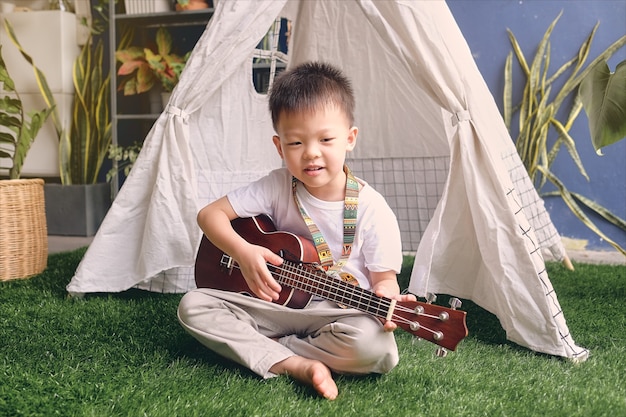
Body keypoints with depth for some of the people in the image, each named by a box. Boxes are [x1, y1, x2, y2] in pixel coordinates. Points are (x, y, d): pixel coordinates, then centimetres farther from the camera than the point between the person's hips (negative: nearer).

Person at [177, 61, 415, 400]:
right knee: (194, 305, -15)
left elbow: (384, 278, -5)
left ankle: (266, 348, -14)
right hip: (277, 305, 3)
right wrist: (243, 251, -20)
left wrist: (387, 299, -30)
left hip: (339, 315, -2)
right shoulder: (277, 188, -5)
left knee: (376, 345, -35)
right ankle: (296, 365, -25)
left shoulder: (371, 210, -11)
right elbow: (210, 214, -2)